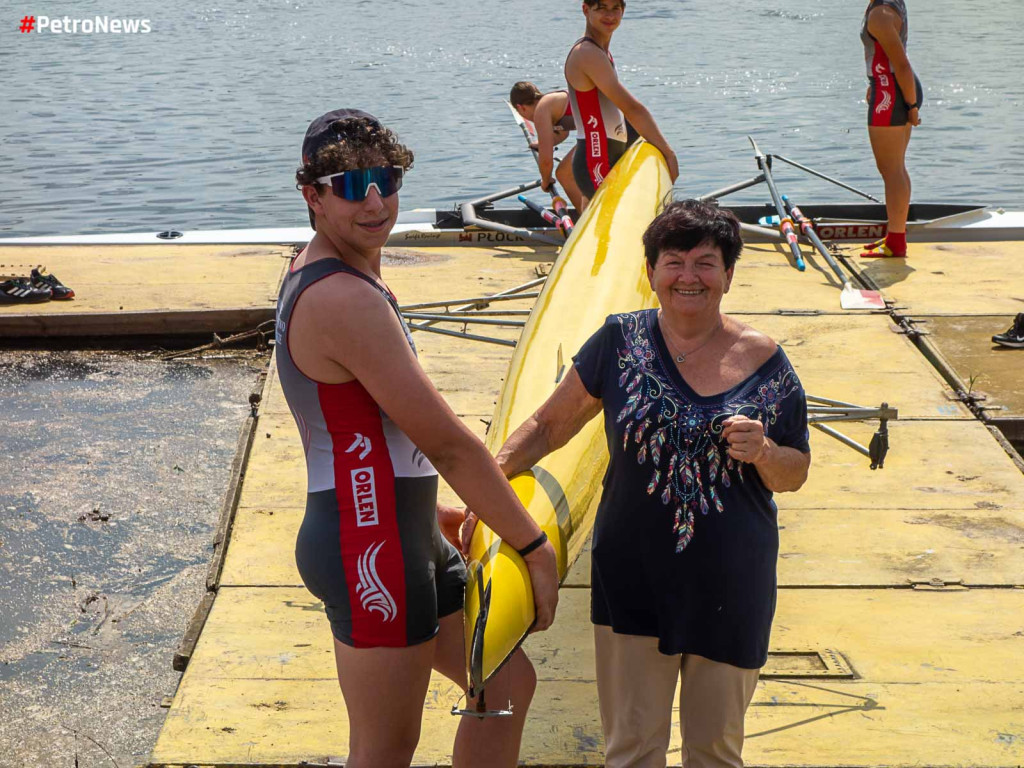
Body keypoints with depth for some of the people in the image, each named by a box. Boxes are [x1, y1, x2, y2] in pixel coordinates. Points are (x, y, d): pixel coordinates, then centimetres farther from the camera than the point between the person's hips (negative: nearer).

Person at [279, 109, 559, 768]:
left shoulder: (318, 275, 12)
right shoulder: (347, 300, -23)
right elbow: (447, 443, -20)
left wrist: (430, 512, 23)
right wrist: (536, 548, -12)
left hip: (405, 537, 11)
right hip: (371, 549, -11)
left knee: (508, 685, 19)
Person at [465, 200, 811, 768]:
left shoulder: (762, 359, -3)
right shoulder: (620, 342, -3)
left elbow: (795, 475, 3)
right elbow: (549, 426, 4)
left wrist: (762, 452, -19)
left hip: (729, 587, 0)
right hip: (634, 578, 0)